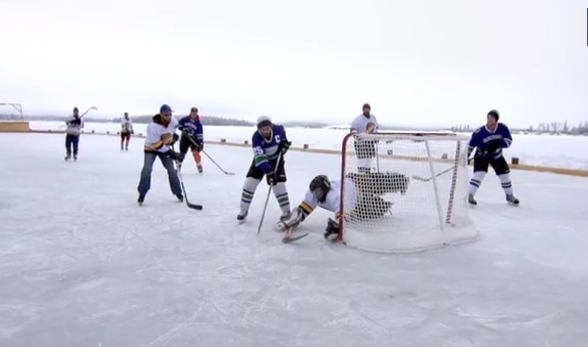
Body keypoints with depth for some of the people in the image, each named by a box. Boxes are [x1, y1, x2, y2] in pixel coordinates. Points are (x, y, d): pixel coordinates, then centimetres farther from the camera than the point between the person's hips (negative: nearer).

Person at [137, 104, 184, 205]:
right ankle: (142, 194, -3)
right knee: (147, 169, -17)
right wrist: (170, 152, -32)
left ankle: (178, 193, 14)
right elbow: (156, 145, -31)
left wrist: (174, 136, -11)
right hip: (151, 148, -4)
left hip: (165, 149, 4)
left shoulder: (173, 121, -19)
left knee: (172, 170, -1)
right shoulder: (153, 126, -34)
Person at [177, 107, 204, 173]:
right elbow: (178, 124, 5)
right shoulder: (185, 119, -7)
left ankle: (199, 166, 0)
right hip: (184, 138, 1)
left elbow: (200, 134, -12)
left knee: (196, 152, -13)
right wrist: (183, 129, -14)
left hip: (193, 139, -1)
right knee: (182, 153, 5)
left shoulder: (198, 123, -9)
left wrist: (201, 143, -20)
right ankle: (178, 166, 22)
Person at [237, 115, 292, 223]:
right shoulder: (256, 137, -31)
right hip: (260, 160, 0)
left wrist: (285, 142, -10)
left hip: (276, 160, 1)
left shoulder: (278, 129, -24)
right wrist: (268, 172, -48)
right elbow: (260, 157, -39)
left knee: (279, 185, -6)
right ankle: (243, 211, 9)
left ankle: (286, 212, 11)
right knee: (249, 183, -8)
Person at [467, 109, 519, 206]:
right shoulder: (479, 132, -26)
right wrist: (465, 156, -23)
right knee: (479, 173, -24)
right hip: (481, 155, -4)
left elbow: (508, 140, -20)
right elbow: (471, 144, -17)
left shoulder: (503, 128, -19)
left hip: (496, 155, 4)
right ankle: (470, 195, -19)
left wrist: (497, 144, -37)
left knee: (505, 174, 10)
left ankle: (510, 196, 30)